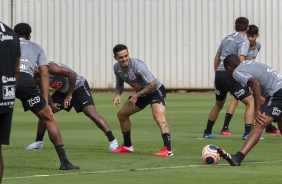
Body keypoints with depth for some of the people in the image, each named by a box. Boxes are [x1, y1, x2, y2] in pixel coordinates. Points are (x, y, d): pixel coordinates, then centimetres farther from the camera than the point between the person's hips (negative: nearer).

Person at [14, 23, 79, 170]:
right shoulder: (36, 48, 31)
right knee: (48, 118, 11)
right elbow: (44, 74, 21)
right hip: (26, 79, 0)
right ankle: (64, 162, 7)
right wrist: (45, 102, 17)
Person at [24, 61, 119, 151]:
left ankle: (113, 141, -26)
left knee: (91, 113, -23)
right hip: (62, 91, 9)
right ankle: (38, 142, 19)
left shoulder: (49, 68, -29)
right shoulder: (37, 78, -4)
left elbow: (72, 74, -32)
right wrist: (51, 103, -15)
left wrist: (69, 95, -26)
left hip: (78, 86, -9)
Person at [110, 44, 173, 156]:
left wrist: (136, 95, -30)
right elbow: (119, 84, 11)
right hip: (141, 93, 9)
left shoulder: (137, 65, -31)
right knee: (121, 114, 13)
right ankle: (127, 146, 29)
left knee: (159, 116, -31)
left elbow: (153, 84, -34)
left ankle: (167, 150, -43)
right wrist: (118, 94, -11)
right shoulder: (117, 67, -8)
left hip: (156, 91, -9)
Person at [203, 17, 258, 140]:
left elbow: (217, 58, 23)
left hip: (219, 74, 8)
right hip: (231, 76, -8)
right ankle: (247, 133, -17)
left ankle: (207, 132, 34)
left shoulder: (227, 38, 18)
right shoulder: (243, 41, -5)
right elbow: (241, 60, -17)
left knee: (218, 104, 27)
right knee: (250, 102, -4)